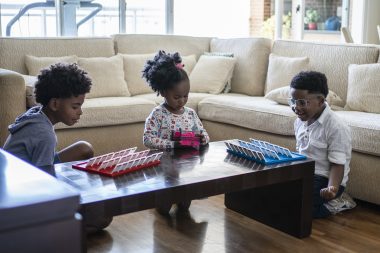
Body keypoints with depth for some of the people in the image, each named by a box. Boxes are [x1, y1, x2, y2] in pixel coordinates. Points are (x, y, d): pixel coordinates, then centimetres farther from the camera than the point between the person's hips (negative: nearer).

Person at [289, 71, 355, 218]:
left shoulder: (336, 127, -20)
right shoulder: (300, 121, 4)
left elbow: (338, 164, -21)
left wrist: (332, 188, -38)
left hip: (324, 178, -9)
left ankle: (329, 206, -2)